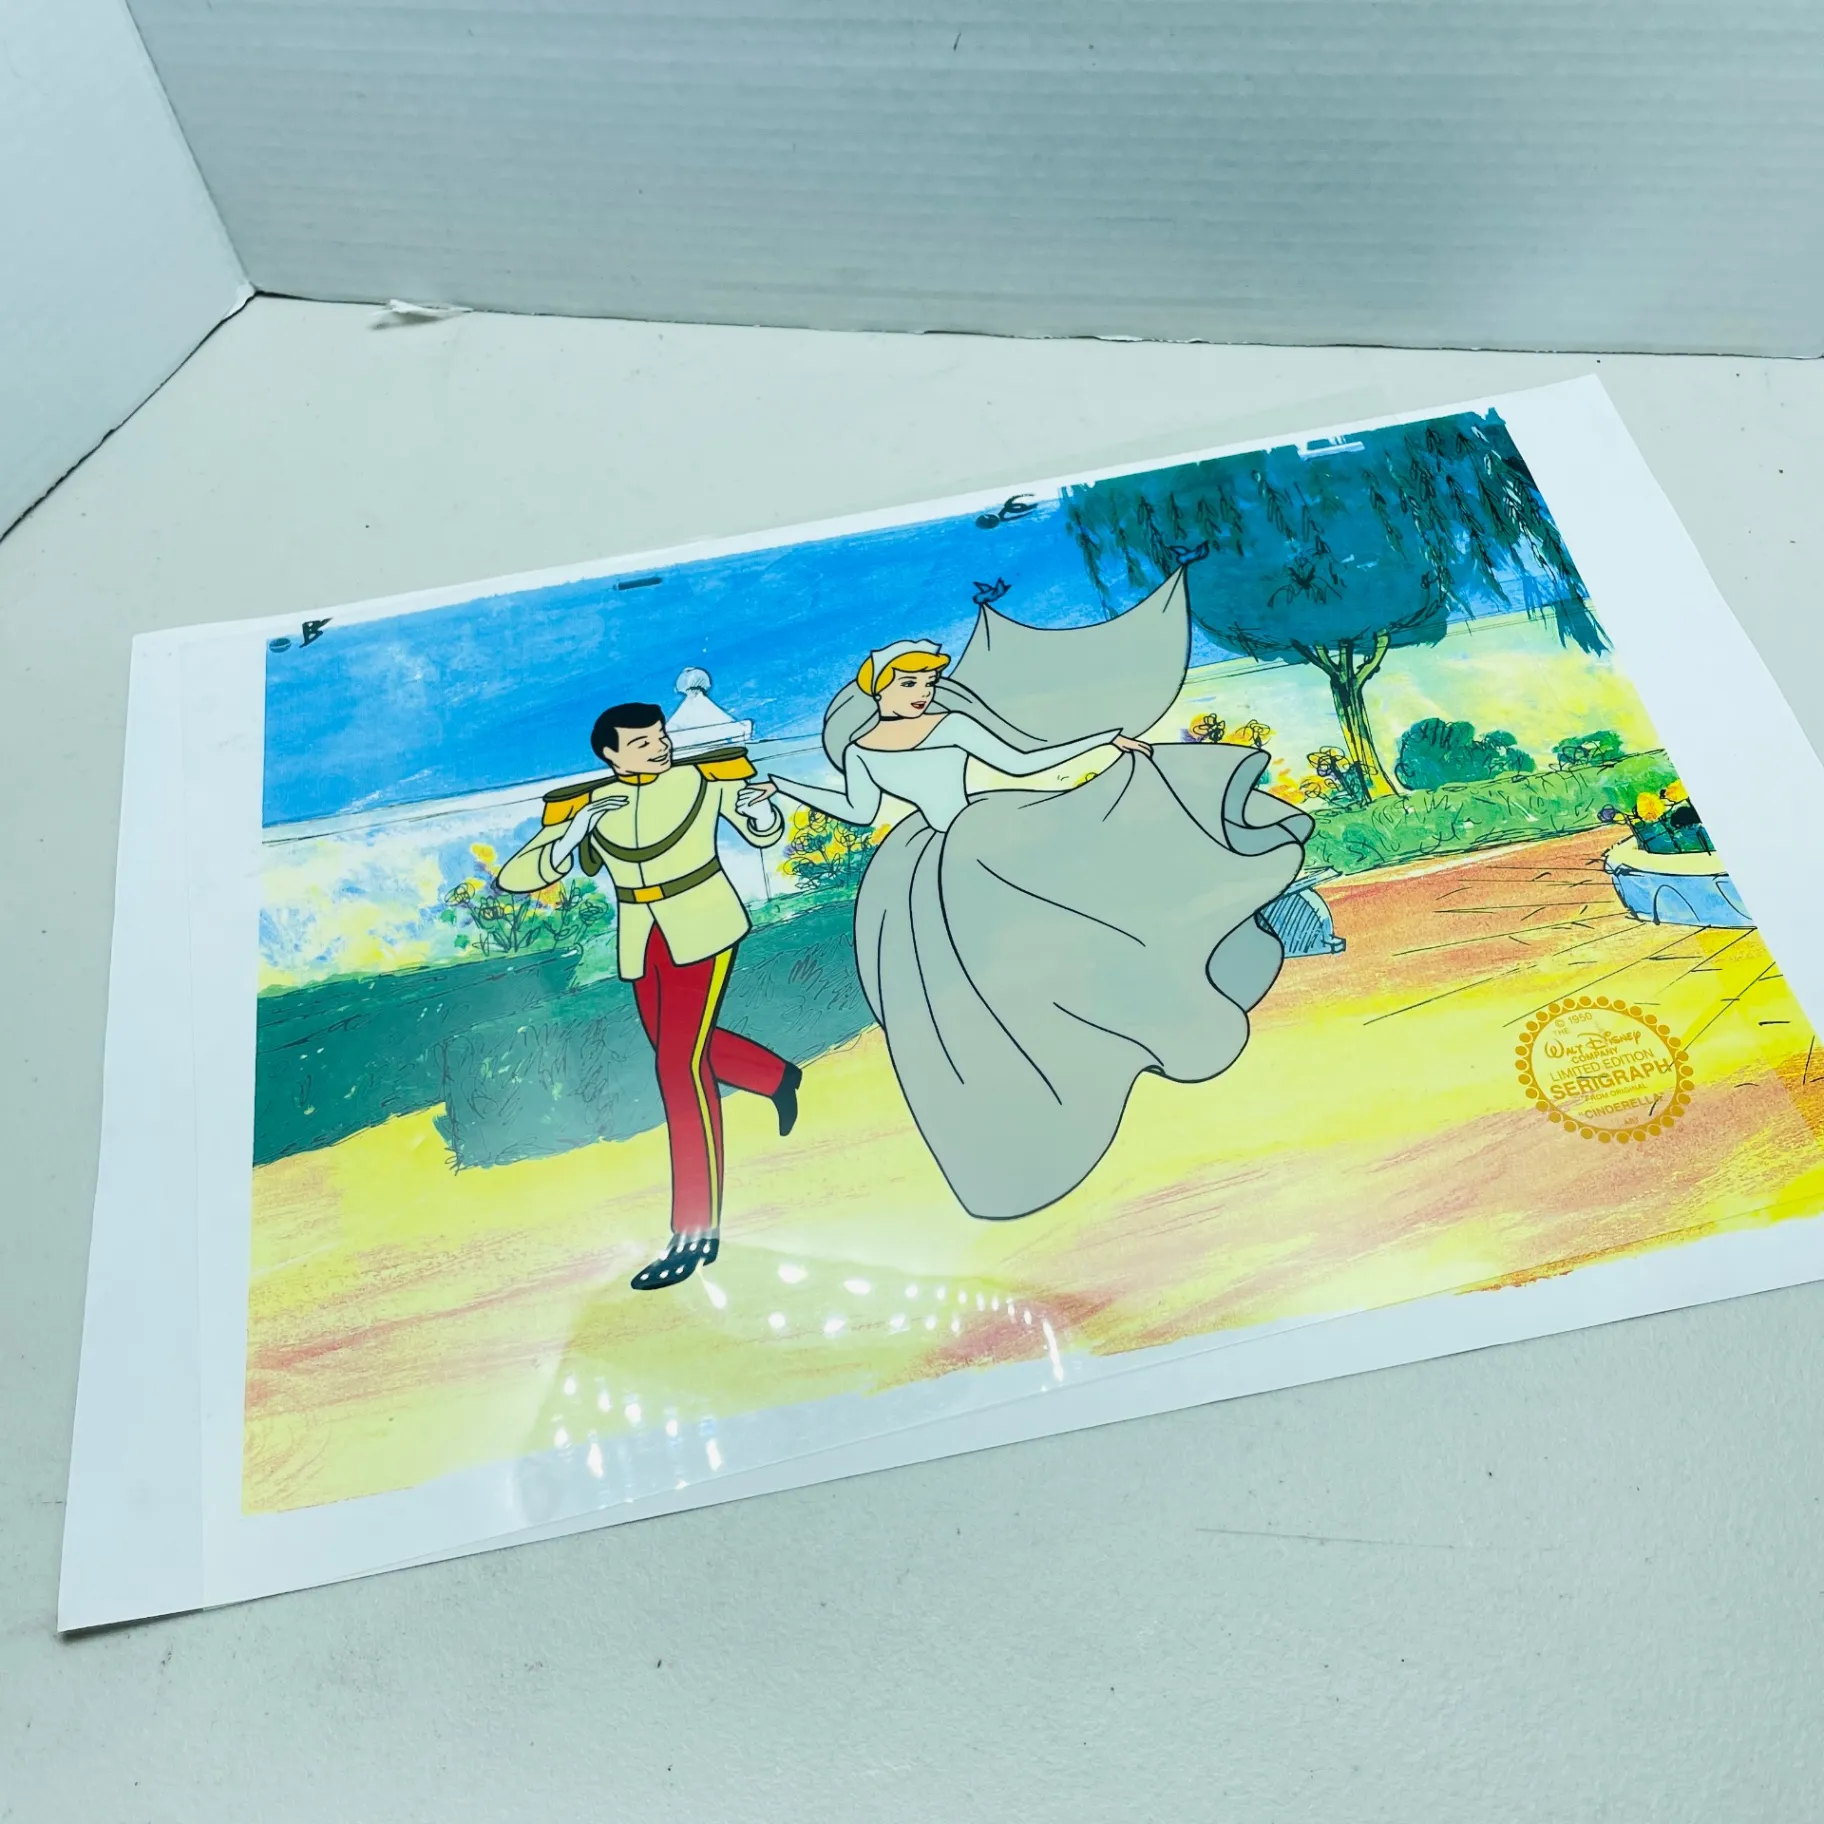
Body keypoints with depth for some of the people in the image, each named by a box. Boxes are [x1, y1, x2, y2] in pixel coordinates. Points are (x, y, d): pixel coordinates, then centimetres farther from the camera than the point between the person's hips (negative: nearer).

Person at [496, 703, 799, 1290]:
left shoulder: (706, 776, -7)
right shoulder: (585, 805, -4)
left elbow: (767, 834, 8)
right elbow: (515, 878, -11)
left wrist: (755, 808, -16)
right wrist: (574, 832, -26)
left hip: (703, 929, -5)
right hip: (643, 944, 5)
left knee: (680, 1063, -14)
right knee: (679, 1046, 21)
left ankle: (696, 1231, -9)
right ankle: (778, 1076, 52)